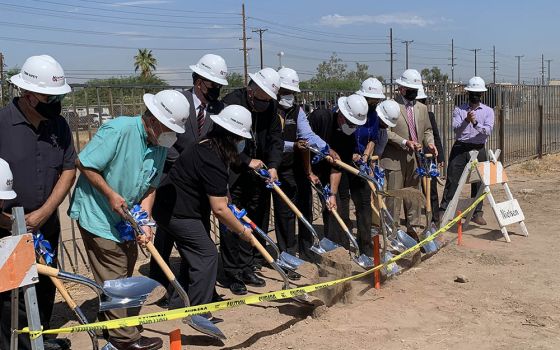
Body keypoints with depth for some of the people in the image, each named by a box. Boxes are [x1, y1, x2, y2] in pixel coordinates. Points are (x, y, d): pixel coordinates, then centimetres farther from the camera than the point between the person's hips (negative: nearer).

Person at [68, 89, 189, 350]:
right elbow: (83, 164, -22)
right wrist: (110, 194, -23)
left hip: (125, 218, 8)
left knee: (124, 272, 19)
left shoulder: (160, 145, -2)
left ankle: (110, 322, 40)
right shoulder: (118, 130, -25)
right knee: (115, 277, -1)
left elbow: (150, 186, 2)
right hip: (97, 214, -8)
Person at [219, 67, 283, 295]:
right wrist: (247, 161, -19)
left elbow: (275, 138, 3)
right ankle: (232, 275, 8)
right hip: (233, 175, -6)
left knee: (257, 222, 10)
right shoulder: (232, 102, -14)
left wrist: (273, 165, -12)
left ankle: (247, 269, 23)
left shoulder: (270, 107, 4)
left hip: (259, 173, 6)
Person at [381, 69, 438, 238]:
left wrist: (429, 143, -1)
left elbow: (427, 130, 20)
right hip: (395, 159, -6)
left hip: (415, 158, 6)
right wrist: (404, 142, -22)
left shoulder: (422, 108, 13)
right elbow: (386, 131, -12)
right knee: (394, 195, -1)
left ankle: (414, 227, 25)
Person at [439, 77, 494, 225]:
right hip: (460, 148, -1)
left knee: (478, 182, 5)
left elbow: (488, 131, -9)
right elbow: (456, 129, -9)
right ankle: (443, 210, 3)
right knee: (452, 180, -2)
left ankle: (477, 213, 15)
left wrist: (476, 123, -25)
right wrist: (466, 120, -27)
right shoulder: (459, 110, 5)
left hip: (478, 150, 1)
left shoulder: (488, 111, 6)